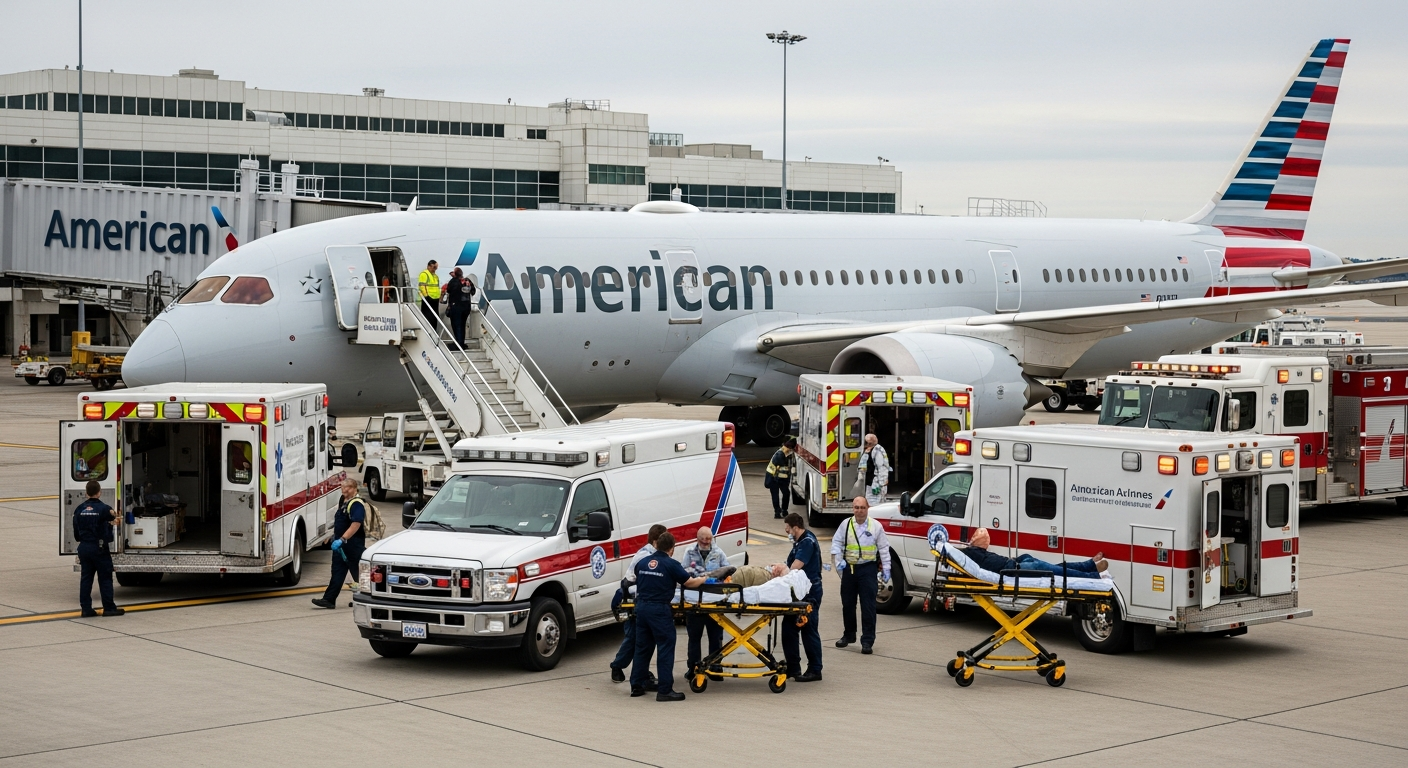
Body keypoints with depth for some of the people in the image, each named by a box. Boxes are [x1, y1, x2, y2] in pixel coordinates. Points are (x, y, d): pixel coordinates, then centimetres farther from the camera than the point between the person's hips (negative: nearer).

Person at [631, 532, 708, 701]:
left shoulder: (642, 563, 8)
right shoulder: (671, 564, -8)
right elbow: (690, 583, -4)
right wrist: (704, 579, 14)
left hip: (641, 607, 6)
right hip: (660, 609, -6)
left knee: (642, 648, 15)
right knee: (665, 649, -1)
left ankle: (636, 686, 20)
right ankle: (665, 690, -2)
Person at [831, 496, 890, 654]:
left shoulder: (875, 526, -1)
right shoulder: (846, 524, 4)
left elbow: (883, 548, 2)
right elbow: (837, 542, 6)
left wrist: (886, 568, -1)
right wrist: (839, 561, -8)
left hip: (868, 568, -3)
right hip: (849, 568, 3)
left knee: (868, 606, -6)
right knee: (847, 604, 14)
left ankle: (867, 641, -3)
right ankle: (848, 635, 30)